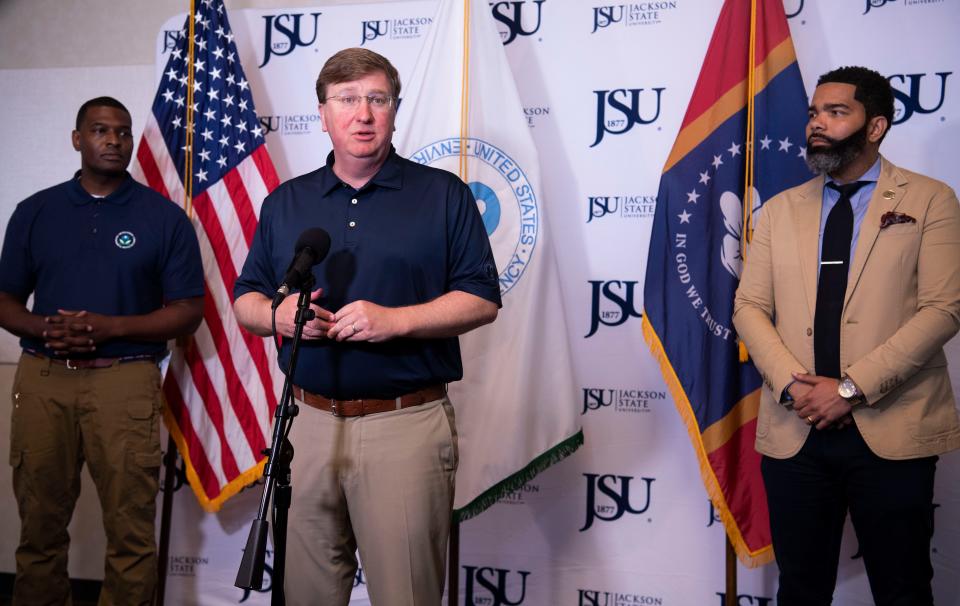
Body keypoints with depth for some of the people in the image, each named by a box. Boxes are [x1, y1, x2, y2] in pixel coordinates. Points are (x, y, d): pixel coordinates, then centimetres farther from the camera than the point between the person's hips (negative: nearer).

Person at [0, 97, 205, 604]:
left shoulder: (165, 217, 3)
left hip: (125, 378, -2)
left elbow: (188, 312, 1)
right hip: (42, 377, 3)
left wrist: (108, 327, -12)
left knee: (131, 531, -3)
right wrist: (46, 328, -9)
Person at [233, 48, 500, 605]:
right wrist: (277, 314, -8)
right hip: (307, 422, 4)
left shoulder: (444, 195, 2)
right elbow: (245, 301, 15)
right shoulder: (285, 203, 13)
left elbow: (482, 300, -3)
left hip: (406, 426, -3)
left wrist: (395, 320, -17)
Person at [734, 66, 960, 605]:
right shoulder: (781, 210, 13)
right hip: (794, 430, 3)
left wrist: (851, 388, -15)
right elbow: (750, 307, 7)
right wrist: (791, 383, -10)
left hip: (892, 432, -3)